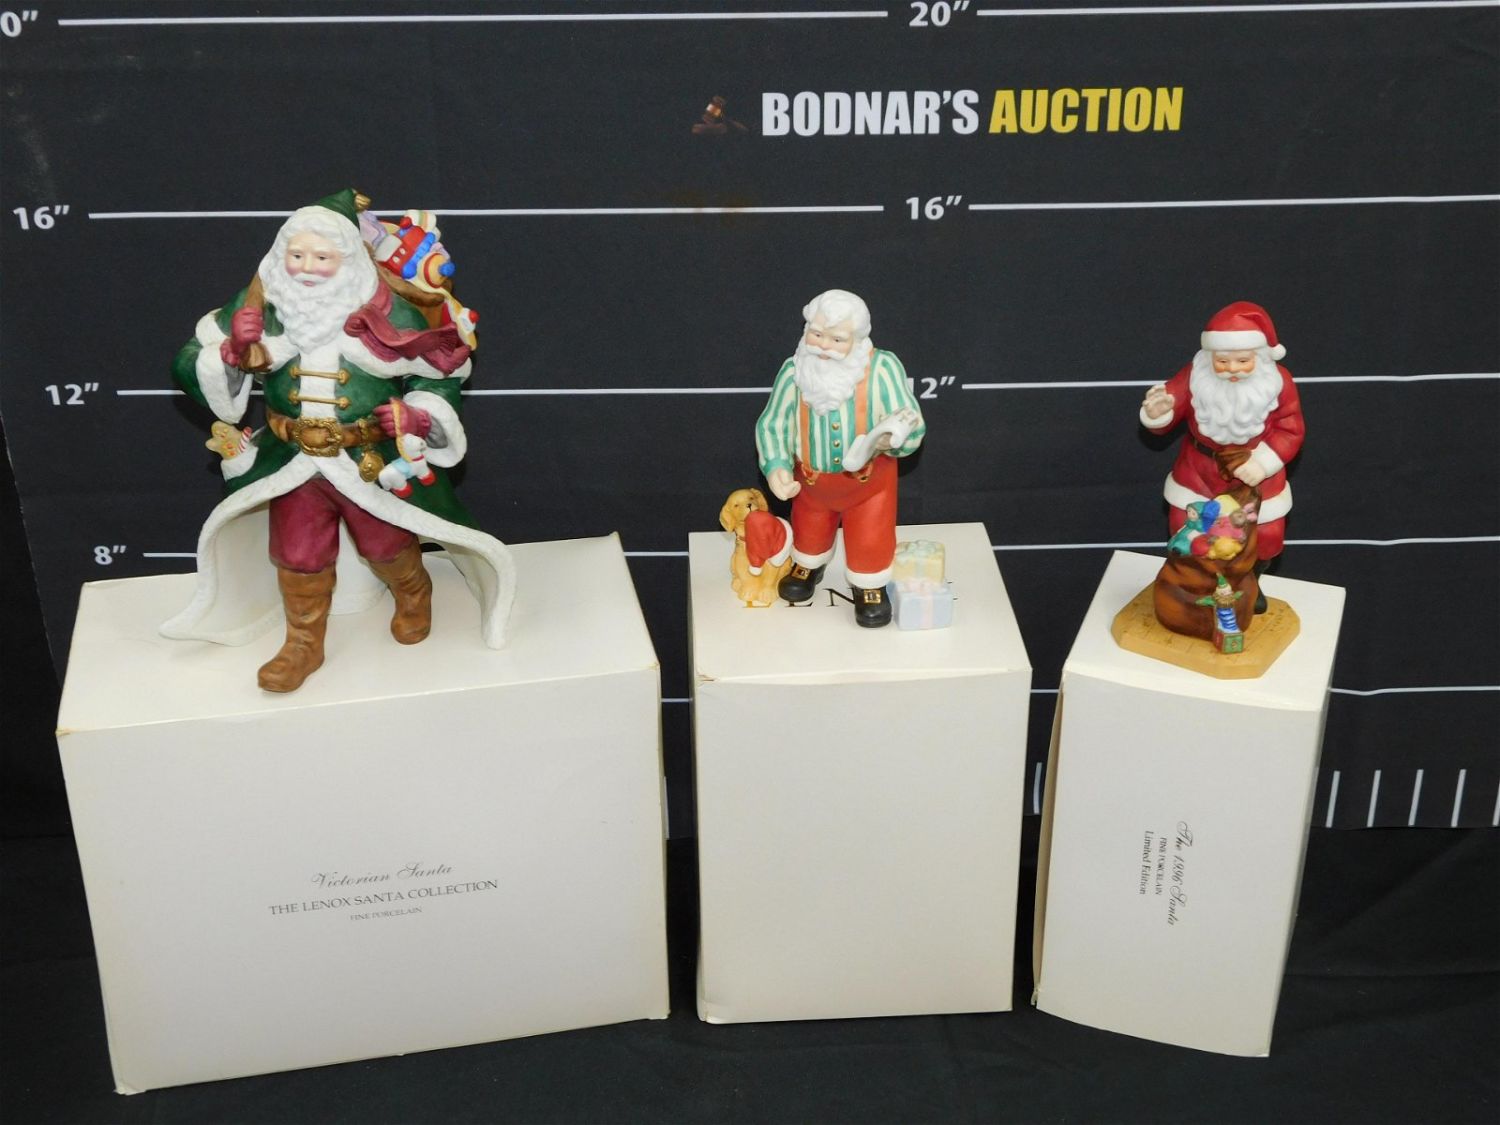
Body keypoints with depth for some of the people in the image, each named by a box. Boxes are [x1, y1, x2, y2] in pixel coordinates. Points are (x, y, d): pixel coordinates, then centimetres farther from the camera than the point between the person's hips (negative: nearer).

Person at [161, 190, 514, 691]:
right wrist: (232, 350, -28)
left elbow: (443, 371, -5)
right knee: (297, 556, 14)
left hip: (374, 459, -2)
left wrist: (420, 413, -23)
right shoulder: (260, 307, -13)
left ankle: (414, 596, 53)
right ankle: (303, 645, 38)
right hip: (293, 460, 2)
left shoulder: (384, 312, -18)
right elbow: (189, 365, -8)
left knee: (386, 543, 19)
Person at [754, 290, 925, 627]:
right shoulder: (794, 371, -26)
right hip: (811, 476, 3)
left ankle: (869, 586, 46)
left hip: (870, 477, -3)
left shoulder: (882, 368, -33)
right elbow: (771, 425, -17)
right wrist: (776, 466, -33)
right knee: (809, 529, 29)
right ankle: (809, 565, 62)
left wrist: (893, 437, -52)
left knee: (871, 539, 14)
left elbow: (912, 426, -29)